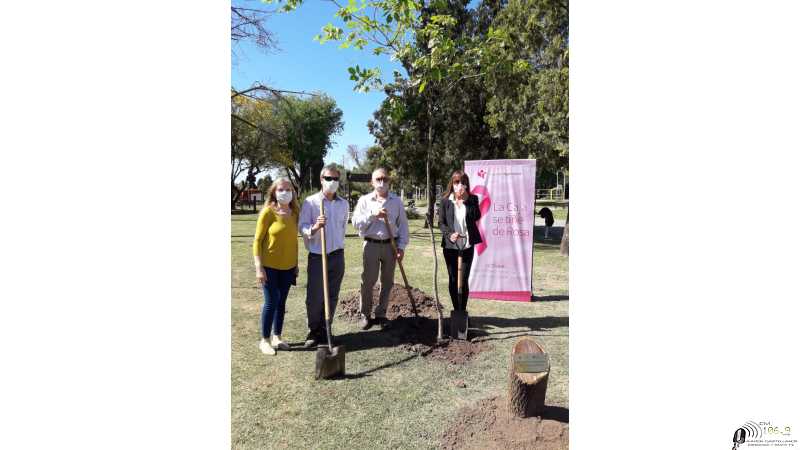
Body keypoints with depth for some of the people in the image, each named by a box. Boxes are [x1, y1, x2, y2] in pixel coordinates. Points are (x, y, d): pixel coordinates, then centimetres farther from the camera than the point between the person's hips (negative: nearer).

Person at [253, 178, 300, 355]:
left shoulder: (294, 213, 4)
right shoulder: (268, 212, -11)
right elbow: (257, 240, -10)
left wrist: (296, 264, 11)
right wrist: (259, 267, -15)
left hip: (288, 266, 5)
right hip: (270, 266, -5)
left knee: (281, 302, 11)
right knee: (271, 302, 0)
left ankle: (276, 337, 25)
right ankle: (264, 340, 15)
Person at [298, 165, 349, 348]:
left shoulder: (344, 204, 6)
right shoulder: (310, 202, -6)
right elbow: (302, 228, -10)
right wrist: (314, 227, -30)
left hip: (337, 256, 4)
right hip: (317, 256, -3)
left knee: (332, 297, 8)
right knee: (314, 298, 1)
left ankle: (325, 331, 23)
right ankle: (313, 332, 19)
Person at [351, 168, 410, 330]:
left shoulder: (397, 201, 6)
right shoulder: (365, 200, 2)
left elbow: (403, 225, 5)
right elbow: (356, 222, -5)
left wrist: (401, 246, -2)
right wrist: (373, 215, -16)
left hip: (390, 245, 2)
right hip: (371, 244, -2)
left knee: (387, 282, 8)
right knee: (368, 281, 2)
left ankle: (381, 314, 21)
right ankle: (364, 314, 16)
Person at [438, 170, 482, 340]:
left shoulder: (472, 199, 1)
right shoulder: (445, 201, -1)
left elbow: (476, 217, -13)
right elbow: (441, 222, -1)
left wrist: (466, 199, -18)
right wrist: (450, 234, -18)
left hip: (467, 244, 0)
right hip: (450, 245, 0)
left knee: (464, 280, 2)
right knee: (452, 279, 8)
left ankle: (463, 311, 17)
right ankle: (456, 310, 20)